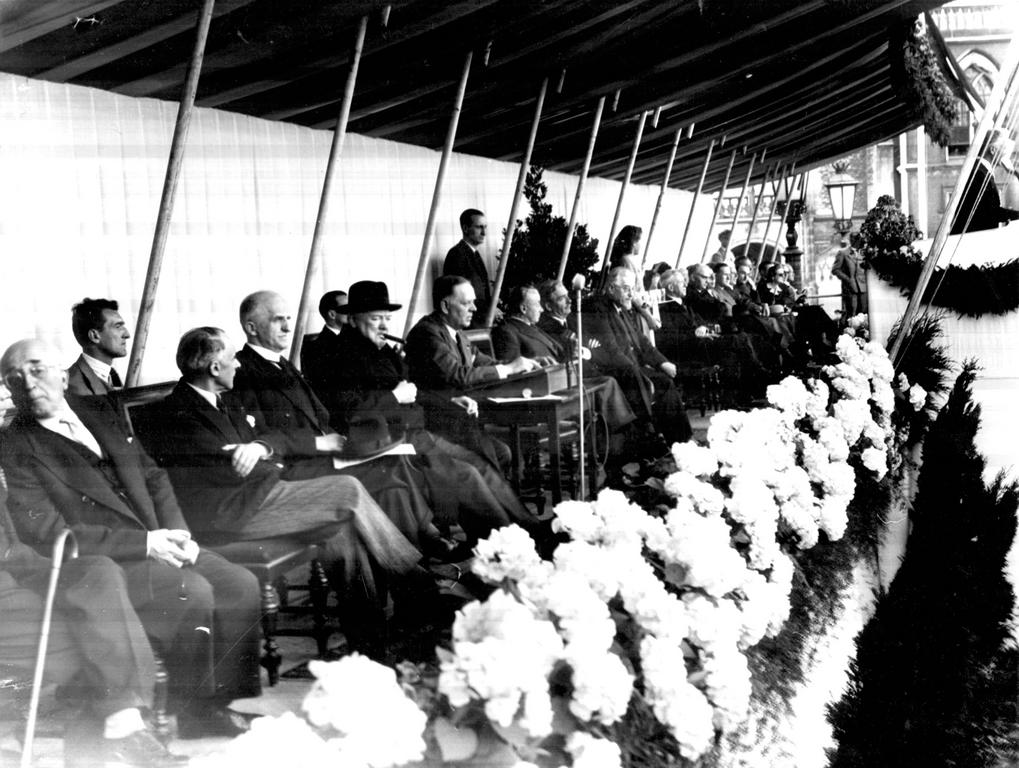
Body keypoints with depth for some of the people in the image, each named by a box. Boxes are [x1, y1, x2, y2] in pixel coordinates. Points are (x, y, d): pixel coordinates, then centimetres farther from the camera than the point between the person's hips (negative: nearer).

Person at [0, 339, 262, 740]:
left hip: (155, 541, 7)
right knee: (192, 591, -27)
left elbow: (152, 474, 18)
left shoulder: (98, 412, 14)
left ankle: (232, 697, -1)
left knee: (242, 585, -11)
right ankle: (195, 714, -10)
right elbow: (47, 533, -15)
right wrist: (143, 542, -18)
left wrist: (175, 531, -2)